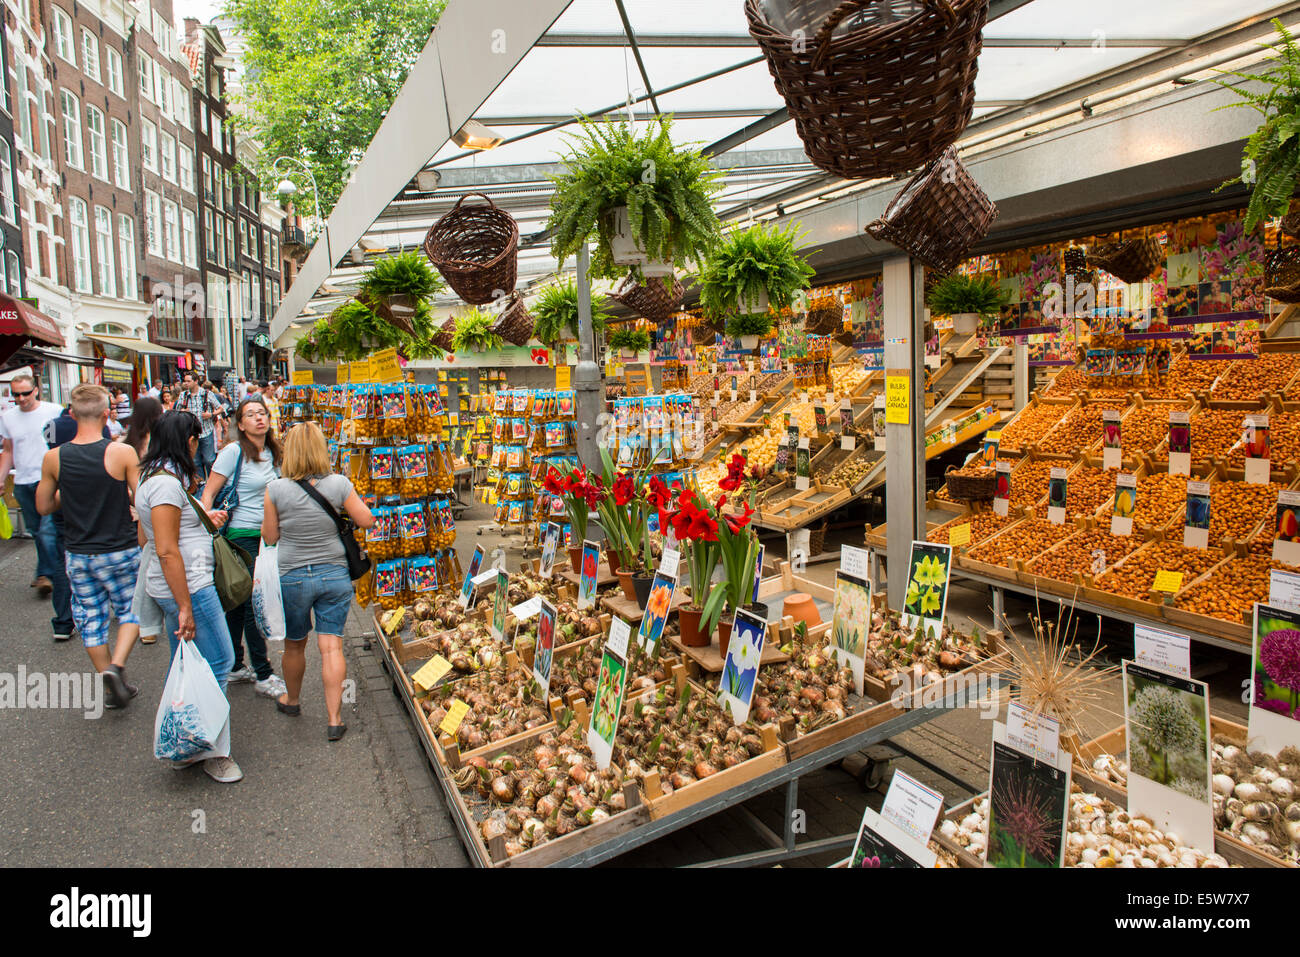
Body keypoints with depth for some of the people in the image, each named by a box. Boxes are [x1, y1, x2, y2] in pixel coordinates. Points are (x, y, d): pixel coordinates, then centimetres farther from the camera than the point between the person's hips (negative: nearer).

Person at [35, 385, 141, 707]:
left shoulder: (53, 458, -6)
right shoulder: (123, 453, -16)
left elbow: (44, 507, 5)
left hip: (77, 556, 3)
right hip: (120, 552, -3)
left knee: (90, 617, 15)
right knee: (130, 609, 16)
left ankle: (114, 689, 23)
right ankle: (116, 666, -5)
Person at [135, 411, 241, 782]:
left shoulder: (153, 477, 12)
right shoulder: (168, 483, -19)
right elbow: (167, 551, -23)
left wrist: (199, 517, 20)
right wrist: (186, 607, -21)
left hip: (169, 586, 10)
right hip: (188, 586, -10)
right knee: (218, 662, -2)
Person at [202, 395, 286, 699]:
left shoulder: (272, 452, 9)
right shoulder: (234, 451, -11)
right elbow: (208, 494, -11)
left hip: (266, 536, 7)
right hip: (241, 536, -7)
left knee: (239, 603, 17)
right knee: (254, 605, -2)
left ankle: (234, 667, 27)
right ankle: (263, 676, 7)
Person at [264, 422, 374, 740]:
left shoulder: (276, 490, -11)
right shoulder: (339, 484, -10)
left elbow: (270, 537, -2)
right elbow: (366, 520, -2)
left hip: (292, 577, 0)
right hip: (335, 575, 0)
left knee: (294, 645, 19)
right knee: (332, 645, 3)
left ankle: (291, 700, 42)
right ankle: (334, 719, 4)